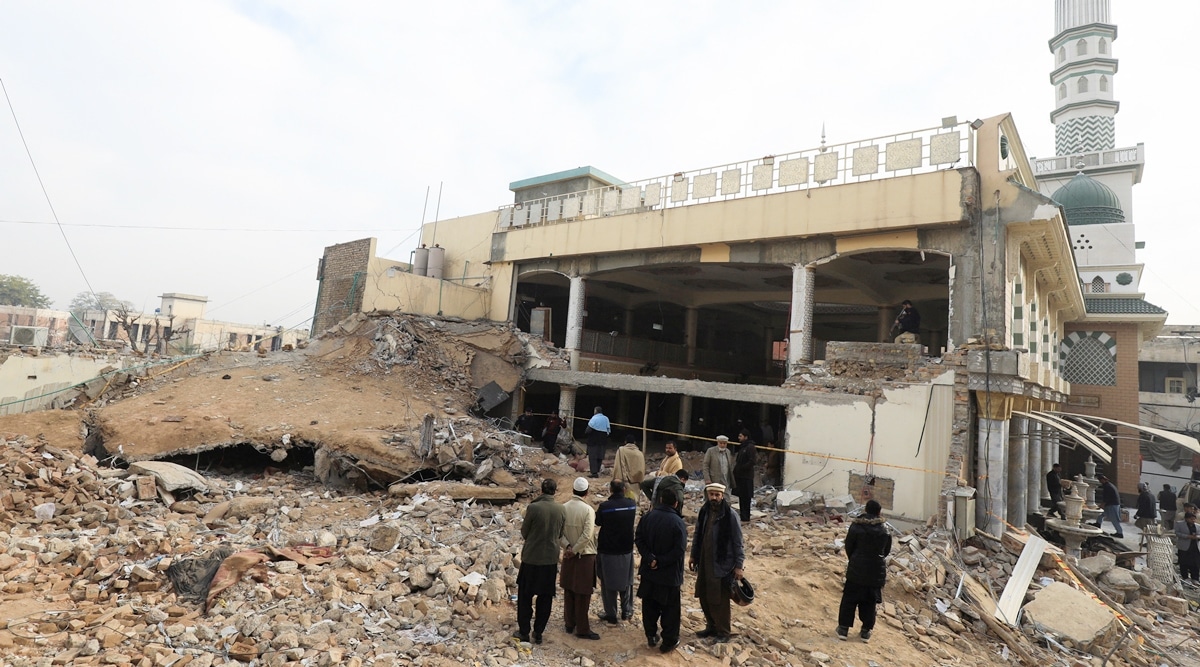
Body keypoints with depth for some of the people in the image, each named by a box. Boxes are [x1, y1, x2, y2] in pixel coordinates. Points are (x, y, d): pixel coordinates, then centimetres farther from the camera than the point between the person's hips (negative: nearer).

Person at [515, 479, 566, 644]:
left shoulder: (533, 508, -17)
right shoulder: (561, 510, -7)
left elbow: (524, 532, -5)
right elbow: (560, 535, 5)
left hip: (531, 557, -3)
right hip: (551, 558, 3)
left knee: (525, 596, 14)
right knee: (545, 598, 16)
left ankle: (524, 632, 21)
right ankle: (538, 633, 23)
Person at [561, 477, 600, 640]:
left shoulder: (564, 507, -3)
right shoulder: (588, 510, -17)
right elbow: (587, 535, -22)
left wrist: (568, 546, -9)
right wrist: (574, 550, -13)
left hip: (569, 555, 5)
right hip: (585, 555, -5)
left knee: (569, 590, 16)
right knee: (583, 594, 4)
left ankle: (569, 623, 27)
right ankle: (582, 629, 11)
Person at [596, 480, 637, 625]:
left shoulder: (605, 506, -19)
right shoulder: (632, 504, -8)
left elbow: (598, 522, -3)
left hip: (607, 551, -3)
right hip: (626, 549, 4)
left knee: (608, 583, 10)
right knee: (626, 582, 19)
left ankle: (611, 616, 16)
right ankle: (626, 612, 29)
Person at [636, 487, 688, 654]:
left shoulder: (648, 516, -7)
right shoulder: (678, 522, -19)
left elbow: (639, 539, -8)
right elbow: (679, 549, -22)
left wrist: (650, 559, -12)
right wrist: (661, 561, -14)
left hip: (649, 571, 4)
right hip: (669, 573, -4)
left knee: (649, 605, 19)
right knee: (669, 608, 12)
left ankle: (651, 636, 29)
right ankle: (669, 641, 20)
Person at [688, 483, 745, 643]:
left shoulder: (730, 515, -14)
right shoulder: (704, 512, 1)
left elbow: (737, 542, -10)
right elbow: (697, 535, 12)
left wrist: (738, 565, -11)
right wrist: (693, 556, 13)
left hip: (722, 564, -6)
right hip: (704, 562, 6)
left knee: (720, 599, 3)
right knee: (704, 596, 14)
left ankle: (724, 632, 21)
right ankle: (711, 626, 33)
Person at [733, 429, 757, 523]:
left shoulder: (750, 447, -12)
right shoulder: (742, 447, 17)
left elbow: (751, 462, -21)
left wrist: (740, 468, -17)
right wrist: (736, 471, 8)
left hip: (746, 477, -9)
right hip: (740, 476, 9)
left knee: (745, 498, -4)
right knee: (741, 497, 13)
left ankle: (745, 518, 2)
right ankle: (742, 516, 21)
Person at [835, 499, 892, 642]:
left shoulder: (856, 526, -12)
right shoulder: (884, 529, -6)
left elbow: (849, 546, -4)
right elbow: (887, 550, 4)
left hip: (856, 568, -2)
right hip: (876, 571, 2)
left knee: (849, 599, 9)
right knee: (870, 601, 14)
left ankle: (844, 628, 11)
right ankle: (866, 631, 18)